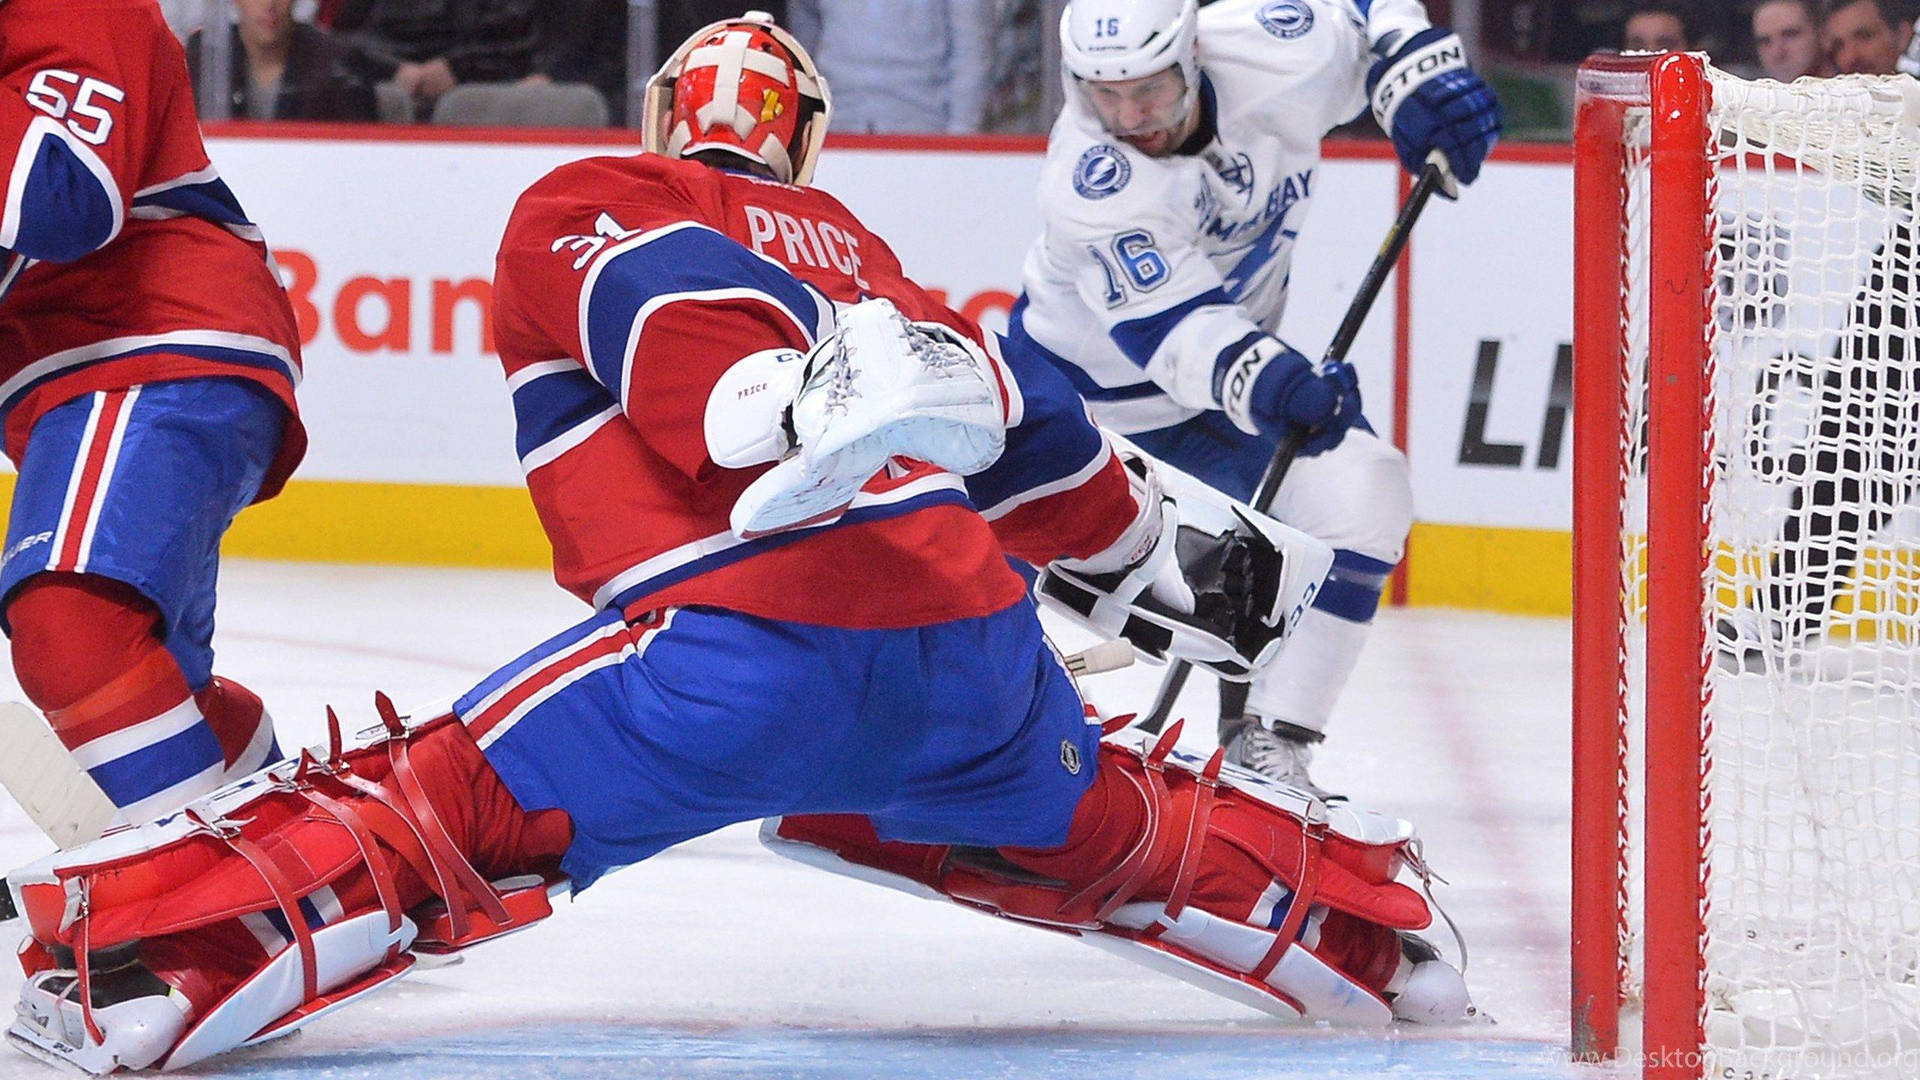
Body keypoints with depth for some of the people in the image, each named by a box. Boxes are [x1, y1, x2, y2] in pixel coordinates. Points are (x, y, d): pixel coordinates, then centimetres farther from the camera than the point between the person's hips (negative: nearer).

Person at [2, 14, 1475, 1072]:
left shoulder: (580, 213, 16)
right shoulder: (847, 247, 33)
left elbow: (681, 304, -5)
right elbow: (1018, 417, 34)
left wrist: (797, 400, -25)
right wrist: (1144, 537, 52)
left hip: (746, 653, -5)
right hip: (976, 646, 5)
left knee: (440, 812, -6)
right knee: (1090, 821, 36)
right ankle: (1362, 922, 43)